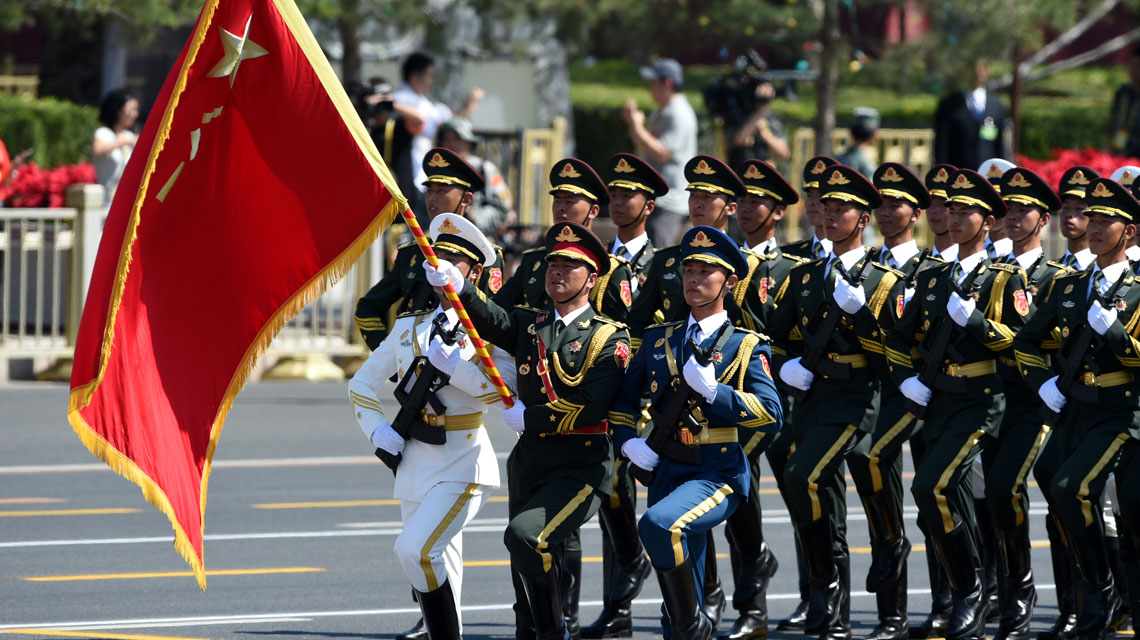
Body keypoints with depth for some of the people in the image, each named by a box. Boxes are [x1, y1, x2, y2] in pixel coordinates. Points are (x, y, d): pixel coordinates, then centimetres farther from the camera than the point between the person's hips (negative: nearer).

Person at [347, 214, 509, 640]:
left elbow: (509, 390, -17)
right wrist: (378, 429, 4)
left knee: (414, 549, -23)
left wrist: (454, 365, -21)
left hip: (462, 464, -6)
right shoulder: (409, 327, 12)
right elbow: (362, 384, 20)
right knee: (437, 577, 10)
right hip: (415, 463, 6)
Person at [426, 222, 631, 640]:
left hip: (581, 468, -7)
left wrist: (528, 418, -10)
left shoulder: (608, 337, -5)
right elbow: (489, 319, -8)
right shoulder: (529, 326, 12)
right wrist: (455, 285, -27)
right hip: (530, 464, 7)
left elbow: (591, 407, -16)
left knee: (526, 535, -26)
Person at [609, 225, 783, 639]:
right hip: (668, 471, 5)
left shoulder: (746, 347, 1)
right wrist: (627, 441, 1)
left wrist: (713, 390, -19)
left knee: (660, 524, -33)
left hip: (719, 475, -5)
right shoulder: (659, 340, 14)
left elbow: (772, 415, -10)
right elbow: (624, 399, 21)